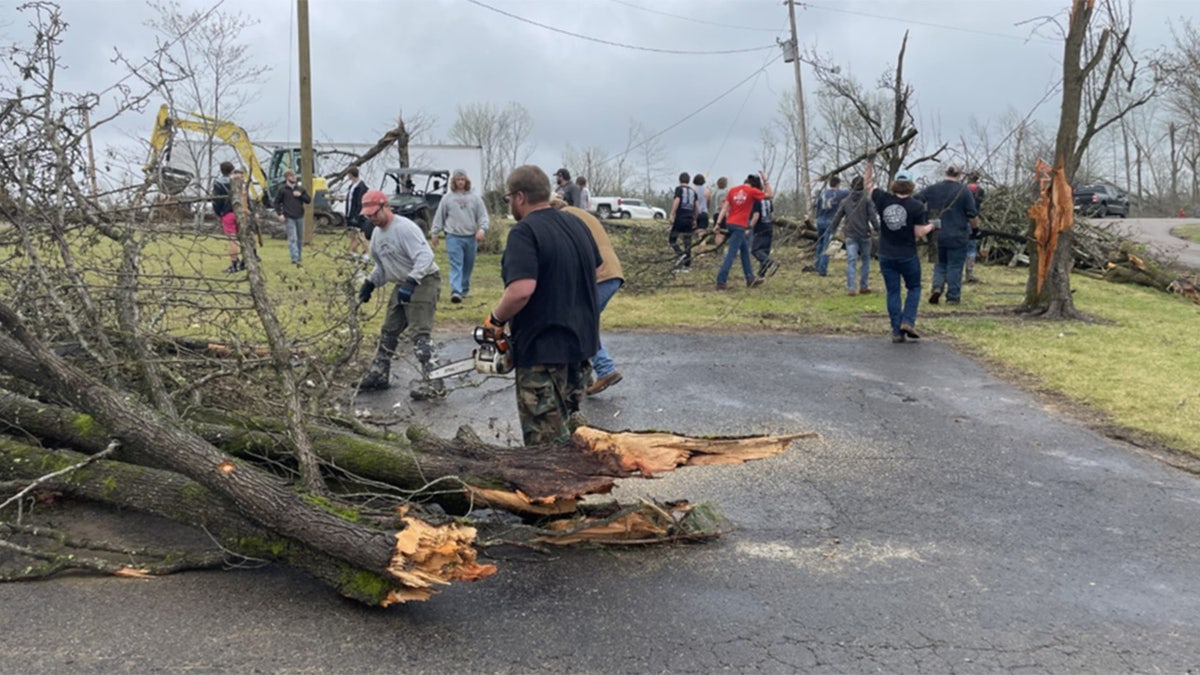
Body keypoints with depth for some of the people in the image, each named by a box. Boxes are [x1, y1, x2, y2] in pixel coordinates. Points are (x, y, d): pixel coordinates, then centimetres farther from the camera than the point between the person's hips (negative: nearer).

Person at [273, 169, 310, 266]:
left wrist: (300, 195, -9)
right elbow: (277, 202, 2)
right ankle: (295, 258, -17)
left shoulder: (300, 188, 9)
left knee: (299, 238, 13)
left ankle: (298, 257, 26)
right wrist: (280, 214, -8)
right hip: (289, 218, -4)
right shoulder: (282, 189, -1)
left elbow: (308, 200, 8)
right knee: (292, 239, -12)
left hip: (300, 217, 4)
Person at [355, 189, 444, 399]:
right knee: (389, 332, 16)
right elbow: (381, 265, 24)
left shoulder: (405, 228, -20)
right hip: (402, 286, 10)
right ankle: (379, 375, 30)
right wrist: (370, 283, 11)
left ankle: (434, 384, -17)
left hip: (423, 282, -10)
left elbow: (425, 256, -30)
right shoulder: (377, 234, 11)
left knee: (419, 334, -17)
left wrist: (412, 281, -40)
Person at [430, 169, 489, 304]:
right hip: (453, 237, -2)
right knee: (456, 265, -11)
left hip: (470, 237, 2)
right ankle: (456, 291, -20)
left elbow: (483, 216, 3)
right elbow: (439, 217, 9)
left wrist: (482, 229, -14)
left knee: (468, 266, 11)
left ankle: (464, 289, 27)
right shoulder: (447, 198, 5)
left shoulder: (475, 198, 7)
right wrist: (434, 233, 7)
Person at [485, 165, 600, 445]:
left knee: (548, 442, -1)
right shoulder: (577, 224, 8)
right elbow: (596, 268, 21)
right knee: (569, 422, 21)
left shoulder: (524, 233, -17)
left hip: (543, 351, -8)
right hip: (582, 342, 8)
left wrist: (495, 320, -12)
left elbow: (521, 290, -29)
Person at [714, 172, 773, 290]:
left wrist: (718, 223, 2)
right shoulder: (752, 191, -4)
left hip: (730, 223, 7)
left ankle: (750, 278, 25)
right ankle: (721, 281, -15)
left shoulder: (733, 190, 9)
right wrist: (765, 180, 12)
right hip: (739, 226, -7)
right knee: (731, 253, -8)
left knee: (745, 249, 20)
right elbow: (770, 194, 7)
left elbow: (724, 208, 4)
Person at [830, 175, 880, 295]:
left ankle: (851, 288, -14)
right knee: (865, 260, 12)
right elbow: (873, 216, -9)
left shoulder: (845, 201, 8)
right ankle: (864, 286, 13)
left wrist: (832, 231, 20)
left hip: (850, 236, 2)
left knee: (851, 261, -4)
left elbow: (837, 217, 11)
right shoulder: (867, 200, -2)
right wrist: (877, 229, -1)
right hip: (864, 235, -1)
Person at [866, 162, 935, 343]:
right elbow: (919, 232, -11)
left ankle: (897, 331, 7)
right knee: (914, 288, 16)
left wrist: (870, 164, 15)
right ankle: (908, 321, 0)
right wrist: (932, 226, 7)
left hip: (886, 256, 2)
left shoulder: (883, 200, -4)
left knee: (893, 292, 7)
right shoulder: (917, 206, -10)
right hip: (908, 256, -2)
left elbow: (868, 185, 12)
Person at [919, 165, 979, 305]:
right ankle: (953, 297, 7)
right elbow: (973, 216, -7)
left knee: (940, 263, 18)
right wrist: (975, 226, 13)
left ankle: (937, 286, -3)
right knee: (955, 266, 6)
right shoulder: (964, 191, -7)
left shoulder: (932, 189, 2)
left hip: (937, 235, 3)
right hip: (957, 236, -3)